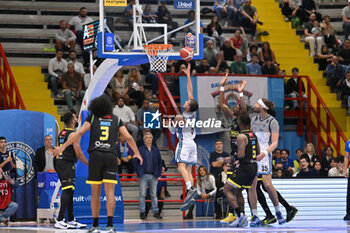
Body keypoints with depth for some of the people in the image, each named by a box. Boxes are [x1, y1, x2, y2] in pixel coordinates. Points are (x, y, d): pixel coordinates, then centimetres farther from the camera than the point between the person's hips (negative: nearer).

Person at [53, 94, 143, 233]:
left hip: (95, 156, 0)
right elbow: (128, 138, 11)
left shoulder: (92, 118, 7)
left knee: (95, 193, 7)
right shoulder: (117, 120, 11)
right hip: (111, 157, 0)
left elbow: (80, 133, -3)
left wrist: (62, 147, -2)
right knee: (110, 192, -4)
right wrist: (137, 154, 25)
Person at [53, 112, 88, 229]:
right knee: (67, 191, -14)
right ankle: (59, 221, -23)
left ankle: (71, 220, 20)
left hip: (58, 162, 9)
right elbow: (79, 154, -13)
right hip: (67, 164, -9)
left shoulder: (62, 133, 17)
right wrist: (90, 165, -2)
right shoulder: (73, 134, -10)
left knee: (69, 192, 15)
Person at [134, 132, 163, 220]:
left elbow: (160, 162, 15)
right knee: (142, 194, -1)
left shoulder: (156, 150, 12)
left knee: (154, 194, 4)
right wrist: (138, 172, -5)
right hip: (143, 175, -2)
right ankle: (142, 212, 2)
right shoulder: (140, 150, 4)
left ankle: (156, 212, 6)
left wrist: (158, 173, 5)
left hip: (153, 176, 2)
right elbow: (136, 161, 2)